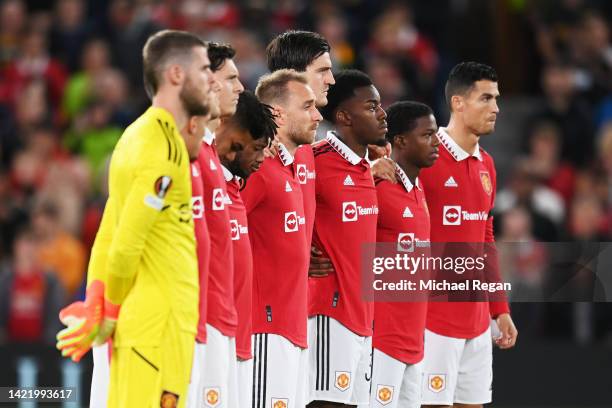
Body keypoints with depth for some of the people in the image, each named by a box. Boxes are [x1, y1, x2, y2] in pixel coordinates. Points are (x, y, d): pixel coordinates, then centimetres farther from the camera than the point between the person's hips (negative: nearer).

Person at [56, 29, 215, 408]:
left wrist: (96, 309, 9)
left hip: (138, 321, 9)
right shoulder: (165, 149, -15)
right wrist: (112, 312, -5)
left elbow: (108, 235, 14)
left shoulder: (139, 136, 14)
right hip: (159, 323, -9)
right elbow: (126, 245, -19)